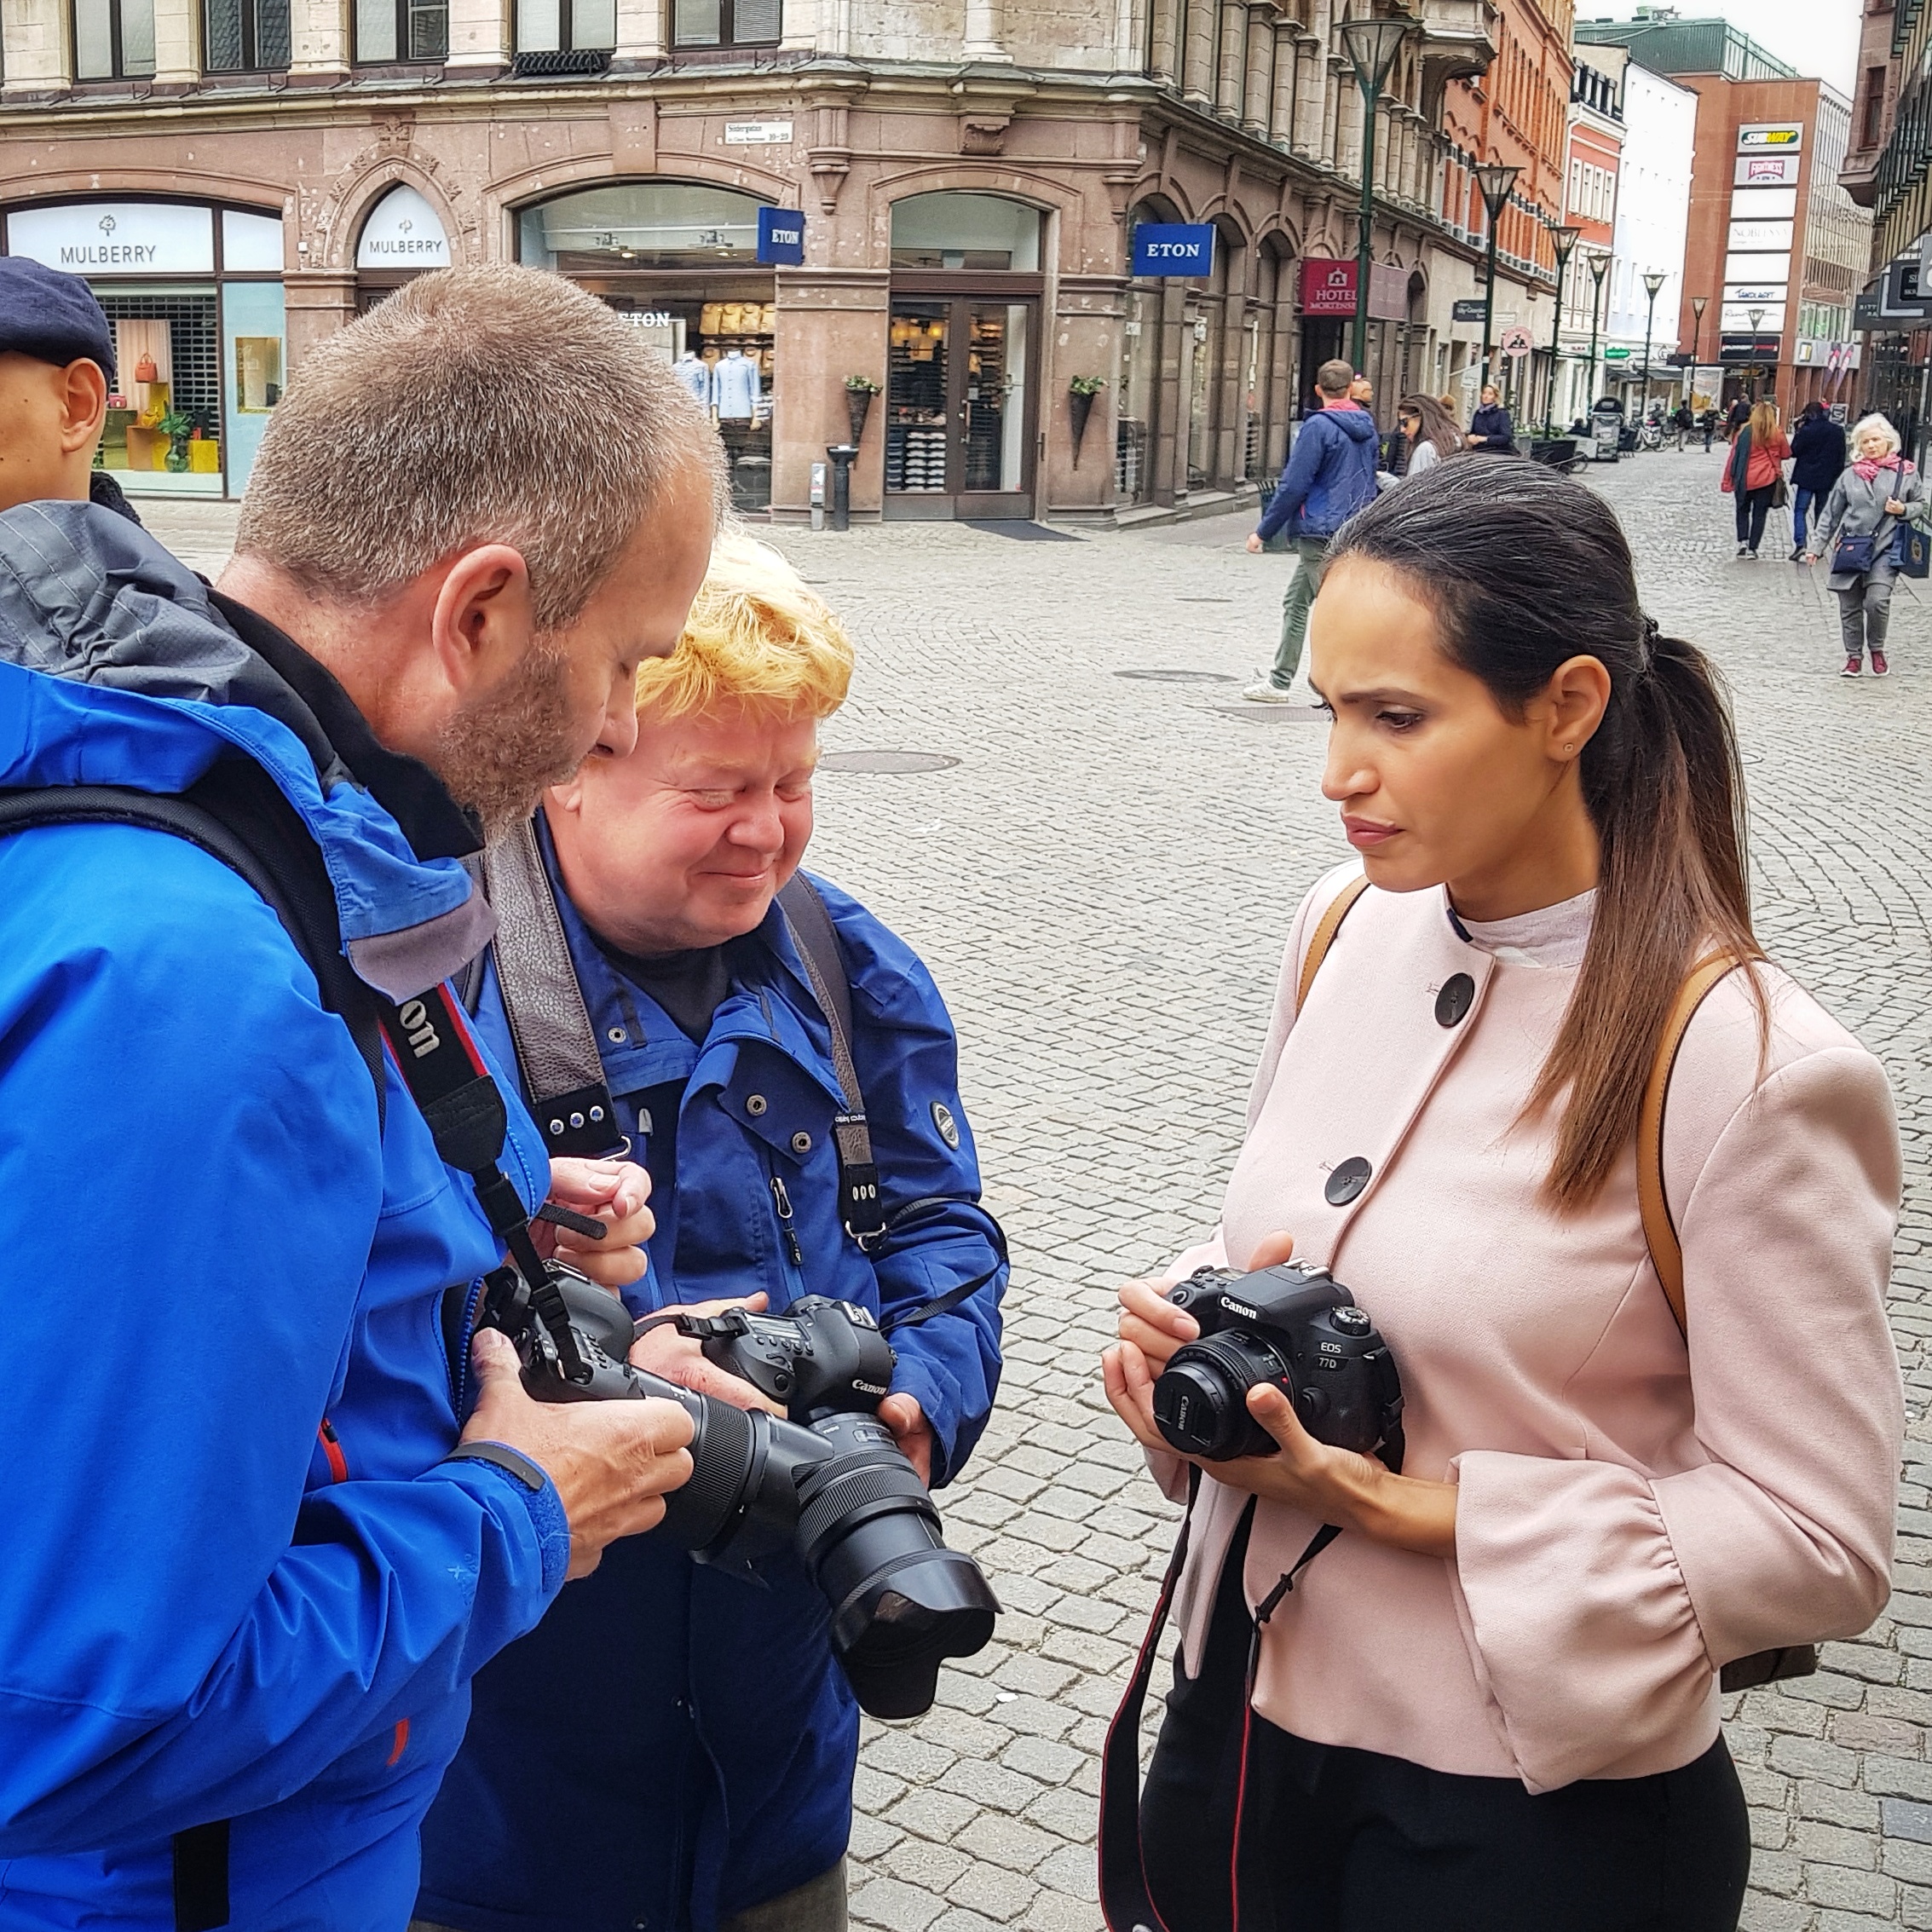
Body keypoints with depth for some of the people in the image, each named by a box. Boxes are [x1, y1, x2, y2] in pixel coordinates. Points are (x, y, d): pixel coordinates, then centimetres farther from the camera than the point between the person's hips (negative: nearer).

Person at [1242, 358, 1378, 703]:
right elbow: (1370, 480, 19)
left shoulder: (1319, 426, -14)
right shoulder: (1366, 428, 9)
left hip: (1320, 532, -7)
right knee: (1295, 601, 13)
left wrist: (1264, 532, -8)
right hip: (1354, 531, 7)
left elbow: (1293, 485, -15)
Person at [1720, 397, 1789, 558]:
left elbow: (1734, 456, -4)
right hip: (1767, 479, 0)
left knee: (1743, 510, 18)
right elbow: (1786, 453, 9)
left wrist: (1727, 480, 1)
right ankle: (1752, 548, 6)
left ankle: (1743, 541, 1)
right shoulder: (1777, 434, -4)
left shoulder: (1744, 432, -6)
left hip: (1745, 479, 0)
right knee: (1759, 513, 8)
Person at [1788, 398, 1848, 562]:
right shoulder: (1838, 431, 2)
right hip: (1827, 479, 4)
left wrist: (1797, 432, 1)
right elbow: (1841, 457, 7)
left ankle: (1799, 544, -16)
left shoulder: (1806, 431, -13)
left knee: (1800, 510, 0)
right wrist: (1837, 476, 15)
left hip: (1806, 478, -4)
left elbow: (1794, 452, -5)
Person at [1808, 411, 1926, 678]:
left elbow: (1922, 507, 14)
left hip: (1885, 549, -2)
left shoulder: (1906, 473, 5)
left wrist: (1903, 510, -7)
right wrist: (1818, 545, 11)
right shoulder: (1850, 476, 8)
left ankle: (1877, 650, 7)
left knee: (1877, 601, -17)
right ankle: (1854, 656, 19)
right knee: (1850, 607, 5)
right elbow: (1831, 514, 13)